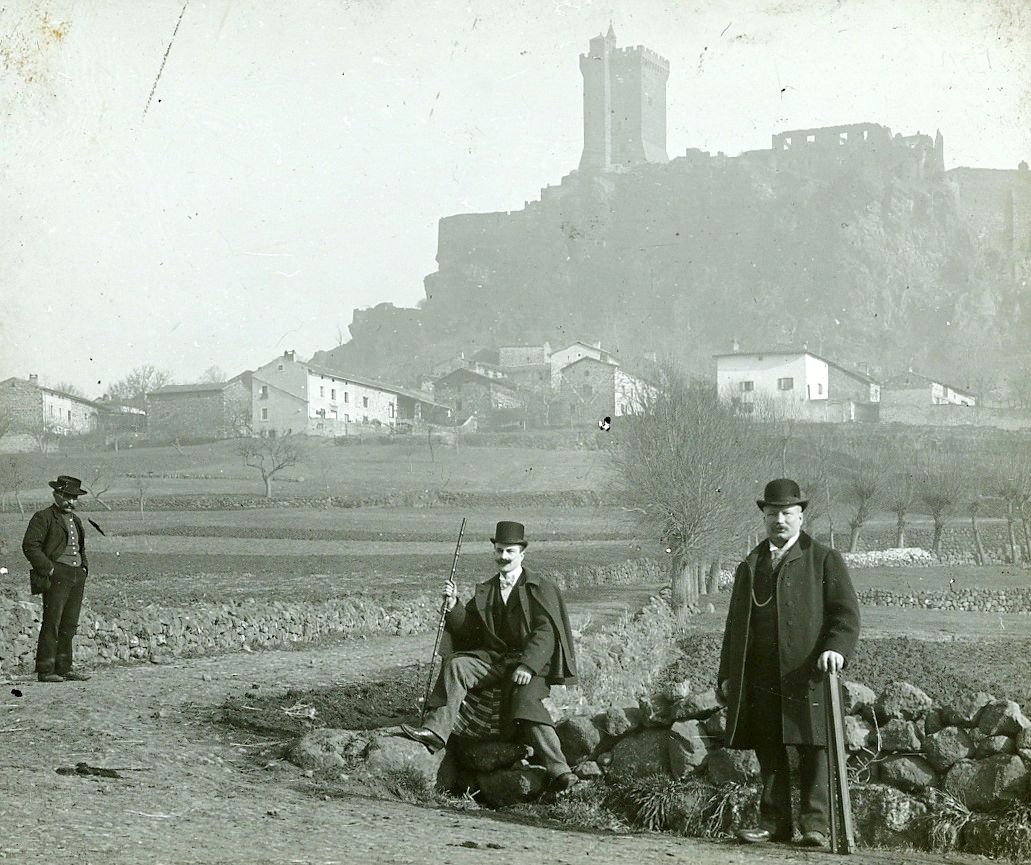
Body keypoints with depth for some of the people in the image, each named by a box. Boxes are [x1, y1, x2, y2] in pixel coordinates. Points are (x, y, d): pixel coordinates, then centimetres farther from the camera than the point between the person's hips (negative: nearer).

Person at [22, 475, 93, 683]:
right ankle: (45, 671, -8)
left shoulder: (75, 520, 22)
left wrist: (84, 568, 17)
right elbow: (30, 546, -11)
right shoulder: (43, 517, -2)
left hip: (77, 576, 7)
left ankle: (64, 668, 12)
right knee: (51, 623, -9)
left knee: (69, 625, 7)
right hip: (57, 576, -7)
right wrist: (49, 568, -16)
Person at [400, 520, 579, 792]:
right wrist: (453, 606, -6)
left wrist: (527, 665, -21)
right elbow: (467, 628, 14)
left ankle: (559, 770, -38)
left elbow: (545, 633, -7)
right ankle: (436, 730, -34)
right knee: (456, 665, -21)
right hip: (494, 658, 5)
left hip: (531, 661, -5)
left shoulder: (541, 589, 3)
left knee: (524, 699, -32)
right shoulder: (485, 591, 19)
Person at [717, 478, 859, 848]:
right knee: (768, 750, 4)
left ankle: (815, 822, 0)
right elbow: (735, 623, 23)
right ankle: (774, 821, 9)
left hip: (806, 673, -4)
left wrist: (836, 647, -18)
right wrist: (727, 675, 16)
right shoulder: (749, 567, 22)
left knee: (813, 749, -4)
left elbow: (846, 612, 0)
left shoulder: (824, 560, 8)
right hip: (759, 678, 4)